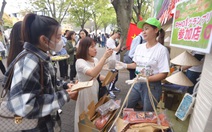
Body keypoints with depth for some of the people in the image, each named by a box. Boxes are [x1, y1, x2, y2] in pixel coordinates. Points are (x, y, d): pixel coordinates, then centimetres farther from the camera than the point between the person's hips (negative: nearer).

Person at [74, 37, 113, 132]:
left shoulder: (95, 60, 1)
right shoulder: (80, 62, -21)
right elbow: (93, 73, -39)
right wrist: (104, 57, -38)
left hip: (96, 89, 7)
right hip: (86, 92, -7)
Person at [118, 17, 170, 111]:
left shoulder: (162, 50, -15)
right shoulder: (139, 47, 3)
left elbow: (163, 74, -16)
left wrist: (146, 79, -28)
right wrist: (125, 65, 0)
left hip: (152, 86, -5)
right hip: (137, 84, 5)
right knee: (127, 108, 16)